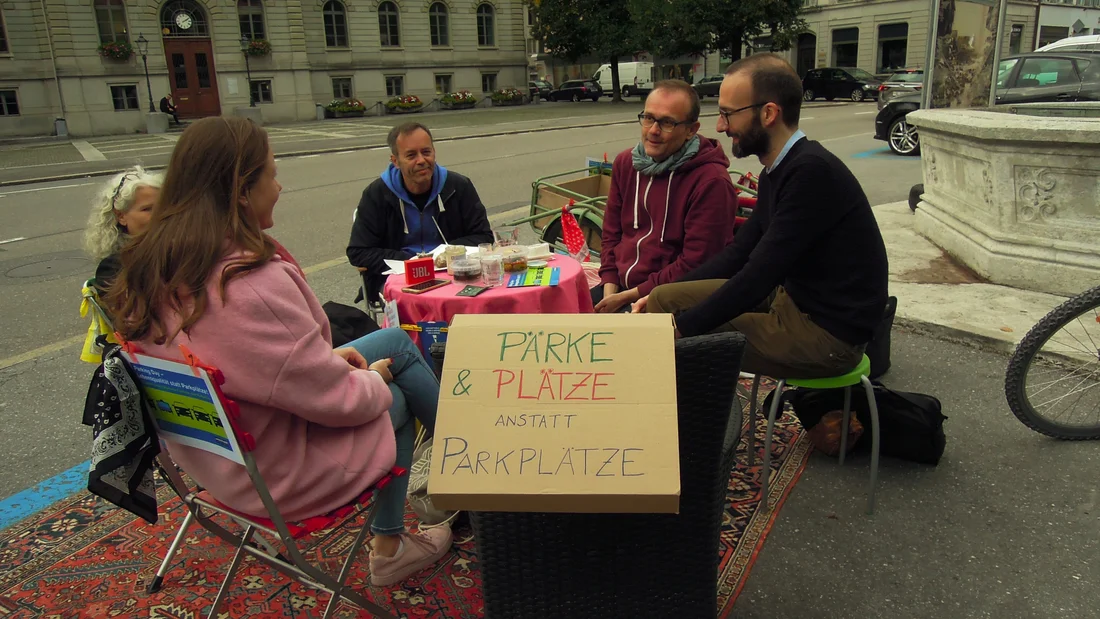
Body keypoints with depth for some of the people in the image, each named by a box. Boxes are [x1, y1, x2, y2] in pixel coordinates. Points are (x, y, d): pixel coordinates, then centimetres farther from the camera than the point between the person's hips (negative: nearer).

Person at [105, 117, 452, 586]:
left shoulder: (155, 271, -5)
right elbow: (338, 400, -25)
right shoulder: (255, 285, -34)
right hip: (277, 473, -8)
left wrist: (326, 355, 4)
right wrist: (373, 379, -4)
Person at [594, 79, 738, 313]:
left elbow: (694, 265, -16)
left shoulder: (711, 181, -15)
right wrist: (609, 289, -1)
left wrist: (629, 296, -15)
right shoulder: (625, 162, 8)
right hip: (618, 286, 7)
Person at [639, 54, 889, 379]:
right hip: (793, 298, 9)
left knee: (680, 342, -18)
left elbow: (759, 276, -26)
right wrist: (664, 296, 7)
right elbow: (740, 251, 12)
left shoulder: (812, 171, -24)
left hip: (827, 333, -9)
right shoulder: (779, 170, 6)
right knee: (665, 298, 5)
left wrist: (680, 327, -20)